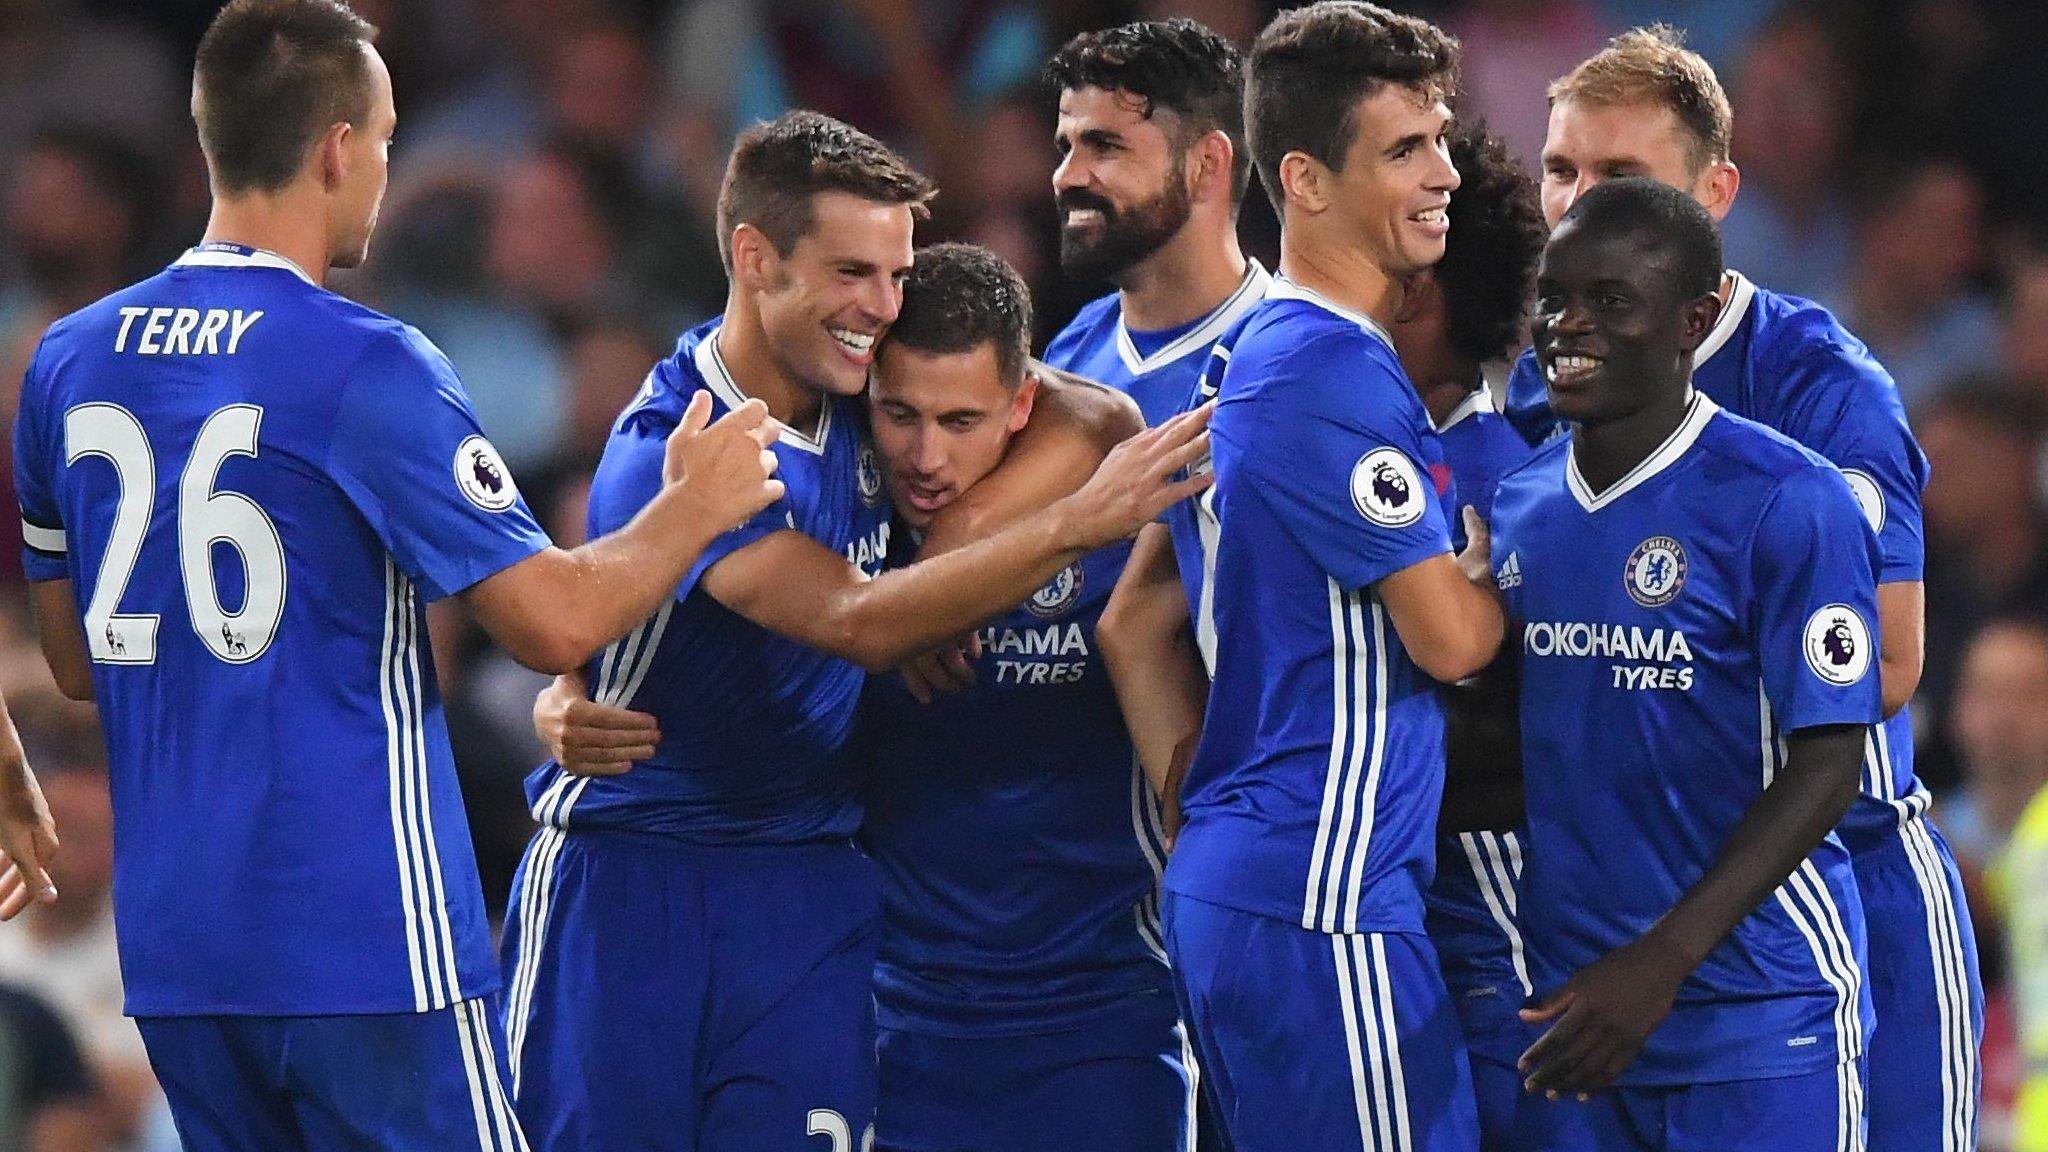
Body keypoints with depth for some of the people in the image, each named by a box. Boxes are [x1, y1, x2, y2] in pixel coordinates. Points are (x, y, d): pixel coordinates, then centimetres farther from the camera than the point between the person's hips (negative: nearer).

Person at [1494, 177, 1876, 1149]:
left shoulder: (1787, 503, -10)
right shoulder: (1516, 505, 9)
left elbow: (1823, 770, -12)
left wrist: (1660, 966, -20)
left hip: (1757, 1017, -5)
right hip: (1571, 1006, 5)